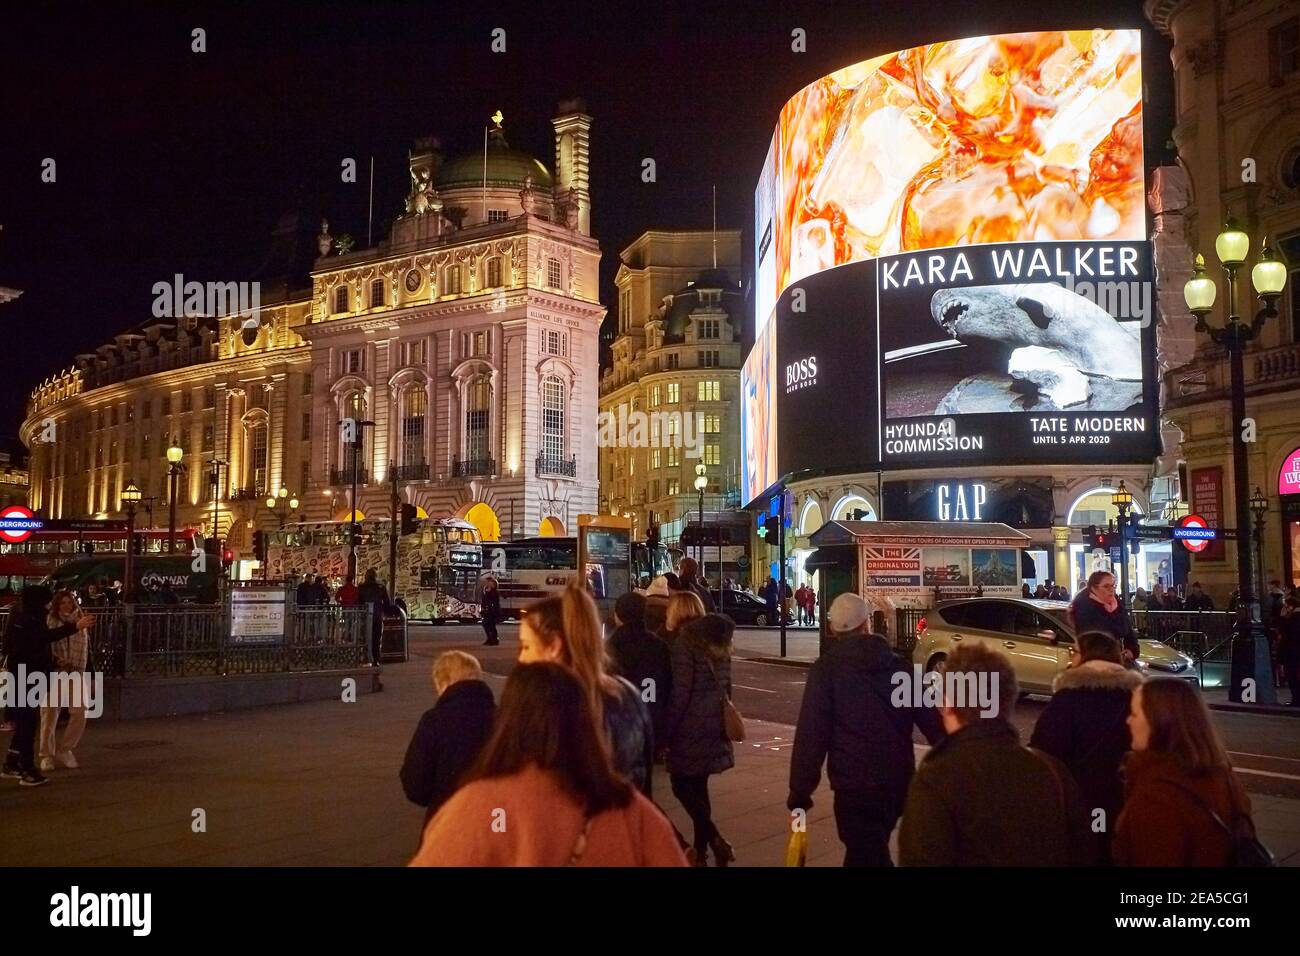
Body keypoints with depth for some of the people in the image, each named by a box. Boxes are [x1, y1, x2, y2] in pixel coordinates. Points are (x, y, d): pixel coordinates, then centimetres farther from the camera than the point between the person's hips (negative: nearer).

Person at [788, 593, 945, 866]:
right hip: (899, 783, 6)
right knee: (872, 851, 24)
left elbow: (810, 734, -13)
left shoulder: (826, 670, -8)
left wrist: (800, 792, -9)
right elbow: (933, 722, 7)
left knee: (868, 856, 2)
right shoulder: (900, 666, 6)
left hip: (855, 786, -6)